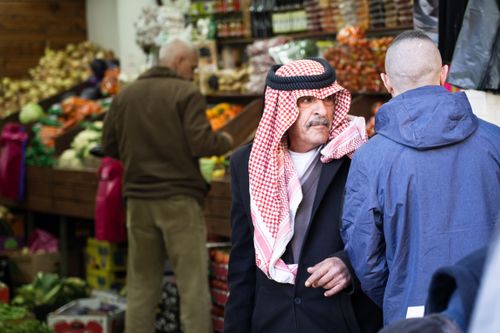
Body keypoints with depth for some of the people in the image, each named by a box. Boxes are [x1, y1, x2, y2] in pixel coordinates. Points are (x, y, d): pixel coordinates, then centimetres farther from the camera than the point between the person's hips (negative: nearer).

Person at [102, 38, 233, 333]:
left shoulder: (126, 95, 8)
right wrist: (225, 142, 4)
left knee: (142, 282, 12)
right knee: (193, 283, -1)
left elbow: (110, 146, 11)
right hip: (179, 198, -5)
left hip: (138, 198, 5)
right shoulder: (187, 93, -7)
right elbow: (200, 143, -15)